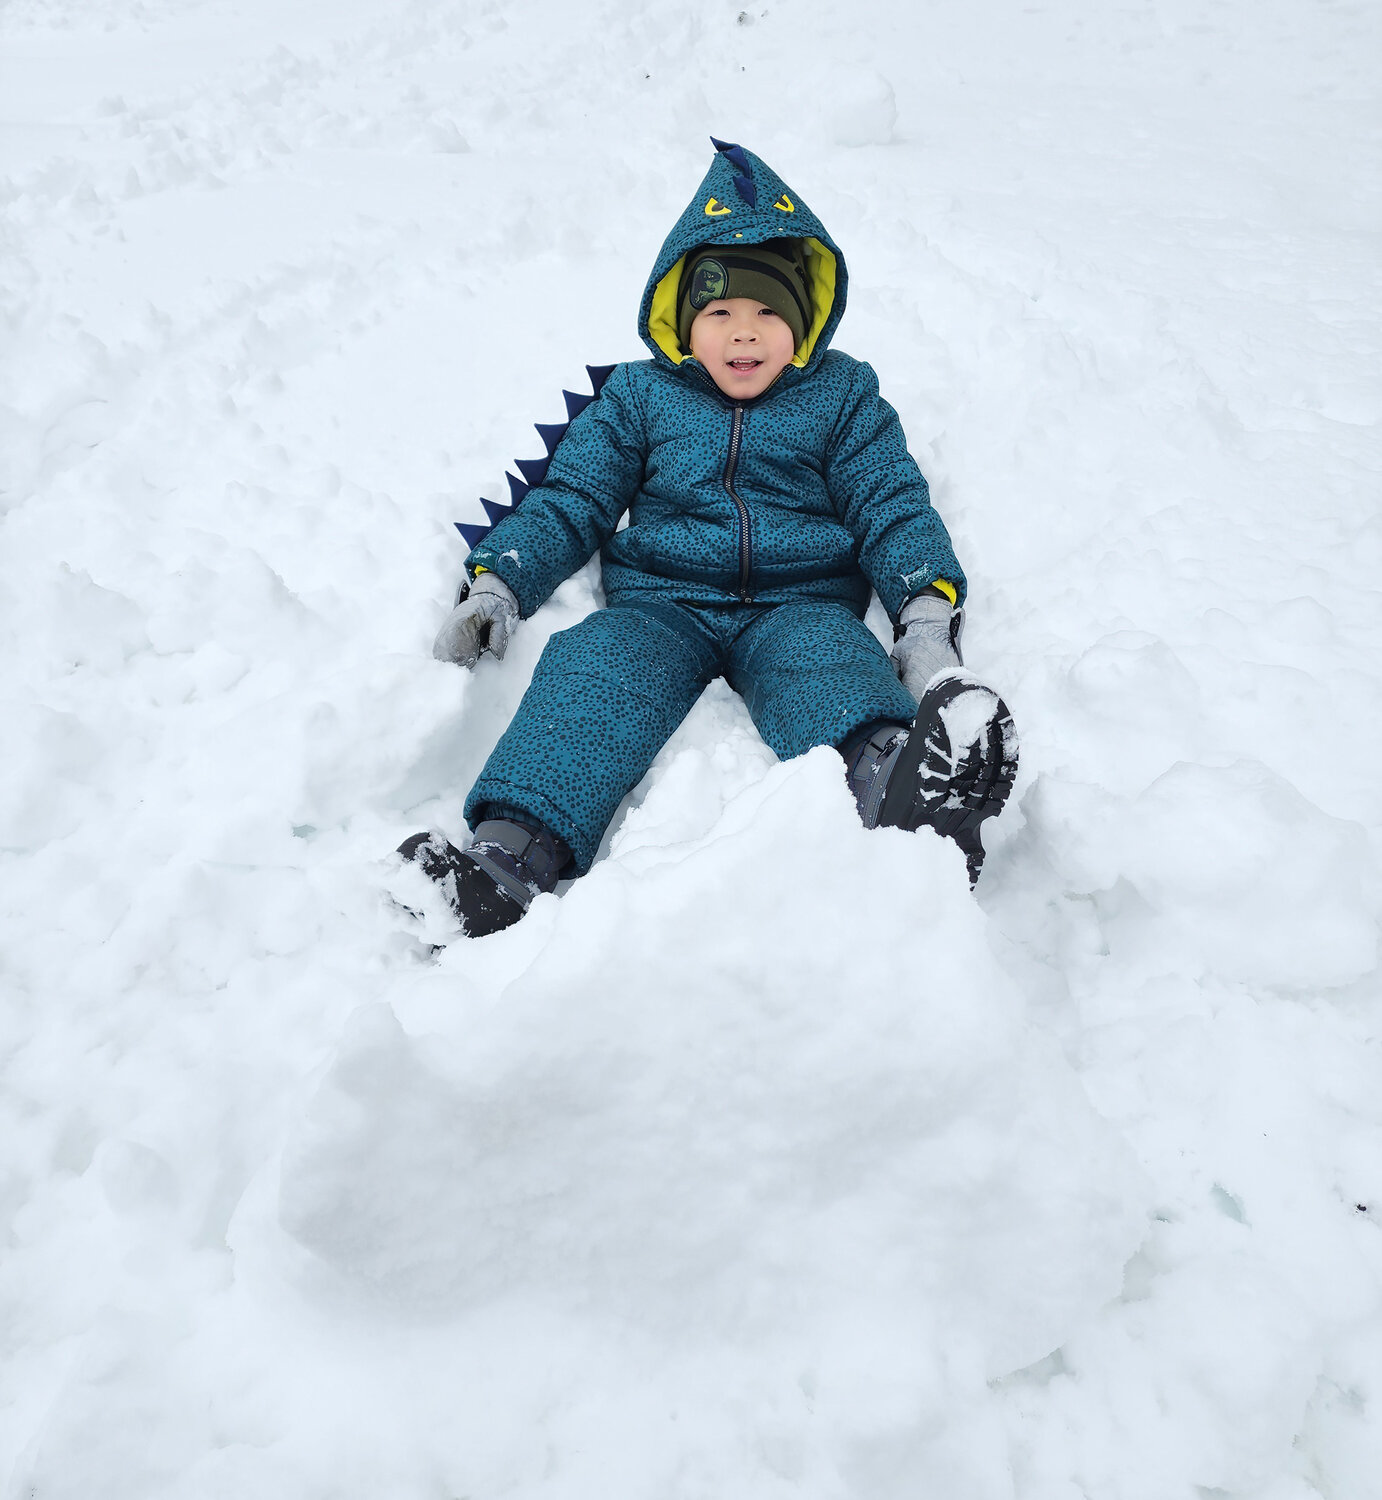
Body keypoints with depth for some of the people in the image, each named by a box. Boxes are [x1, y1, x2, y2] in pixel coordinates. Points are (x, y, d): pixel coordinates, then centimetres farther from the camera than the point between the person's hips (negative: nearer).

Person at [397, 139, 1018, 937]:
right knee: (593, 672, -32)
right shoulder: (638, 394, 18)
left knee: (830, 664, -36)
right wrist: (496, 583, -1)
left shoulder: (843, 395, 17)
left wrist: (928, 614, -8)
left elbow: (893, 505, 11)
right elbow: (570, 499, 16)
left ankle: (901, 790, -68)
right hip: (659, 600, 1)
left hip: (800, 603, 0)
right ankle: (509, 859, -52)